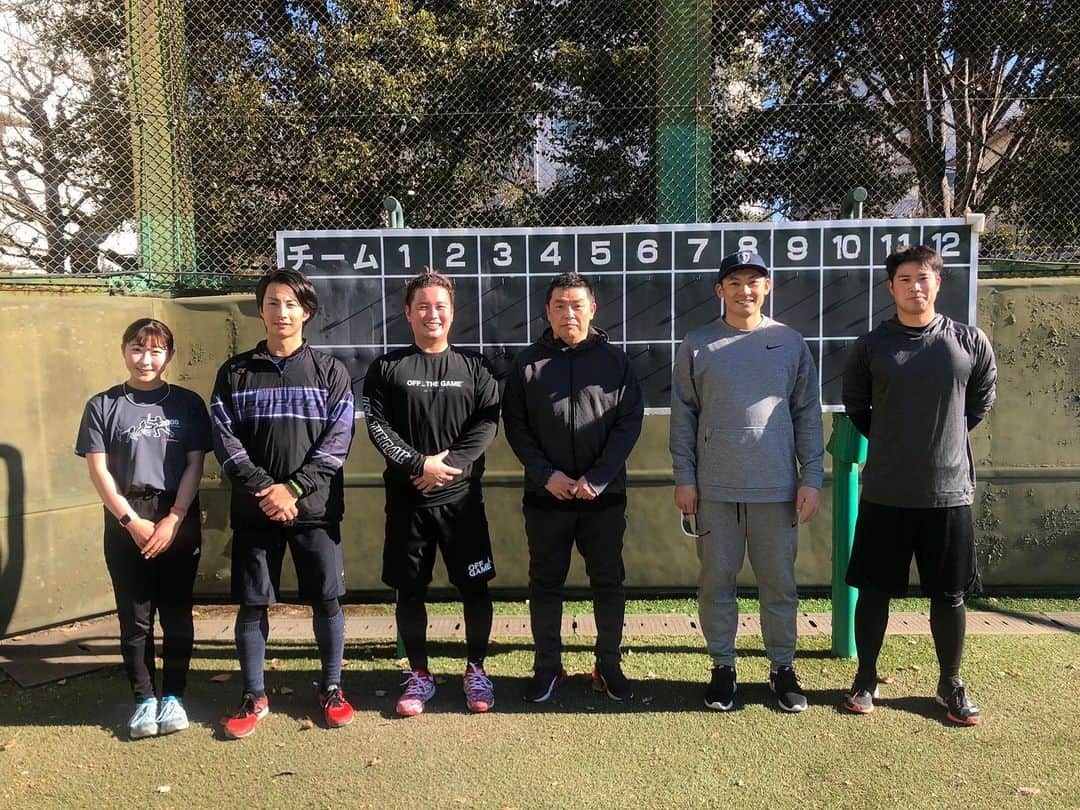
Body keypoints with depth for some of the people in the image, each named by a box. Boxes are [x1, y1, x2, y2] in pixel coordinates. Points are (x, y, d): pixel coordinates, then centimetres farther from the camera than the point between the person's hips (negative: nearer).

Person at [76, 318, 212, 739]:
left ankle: (173, 696, 17)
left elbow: (194, 466, 0)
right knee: (135, 615, 5)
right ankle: (144, 698, 17)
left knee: (176, 612, 6)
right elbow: (98, 471, -1)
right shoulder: (103, 406, 3)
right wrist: (131, 520, -10)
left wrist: (173, 519, -10)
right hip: (125, 521, 0)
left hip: (179, 520, 0)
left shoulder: (187, 403, 4)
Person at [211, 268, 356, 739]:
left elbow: (338, 440, -5)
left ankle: (332, 688, 22)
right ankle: (255, 696, 22)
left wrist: (294, 488, -14)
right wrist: (265, 489, -14)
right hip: (253, 510, 1)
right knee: (251, 604, 6)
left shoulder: (330, 372, 3)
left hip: (315, 508, -1)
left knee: (326, 599, 4)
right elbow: (225, 439, -2)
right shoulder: (235, 373, 6)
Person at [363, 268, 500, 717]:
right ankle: (419, 674, 24)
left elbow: (487, 422, -3)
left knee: (475, 586, 4)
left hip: (462, 496, 0)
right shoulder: (387, 368, 4)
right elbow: (377, 426, -5)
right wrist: (419, 465, -16)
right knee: (410, 589, 8)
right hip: (406, 497, 0)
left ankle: (476, 670, 23)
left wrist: (448, 463, -15)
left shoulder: (473, 365, 6)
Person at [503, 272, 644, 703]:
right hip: (545, 496, 0)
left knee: (609, 583, 10)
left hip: (604, 496, 0)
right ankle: (547, 667, 24)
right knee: (545, 584, 10)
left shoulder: (615, 360, 2)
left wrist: (597, 479, -13)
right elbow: (515, 426, 0)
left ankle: (609, 665, 26)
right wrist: (546, 475, -12)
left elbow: (629, 422, -3)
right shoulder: (528, 363, 3)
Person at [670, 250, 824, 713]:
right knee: (716, 582, 7)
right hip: (714, 489, 0)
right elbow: (683, 416, 4)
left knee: (779, 583, 9)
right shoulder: (697, 346, 3)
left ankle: (782, 667, 25)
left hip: (777, 488, 1)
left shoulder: (791, 343, 6)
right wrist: (684, 478, -1)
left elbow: (808, 415, 6)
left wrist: (811, 479, 0)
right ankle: (723, 667, 22)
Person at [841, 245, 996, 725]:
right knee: (874, 591, 8)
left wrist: (947, 435, 11)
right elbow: (855, 406, 12)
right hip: (884, 494, 0)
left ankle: (951, 685, 29)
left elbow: (981, 401, 15)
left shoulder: (970, 342, 0)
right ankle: (866, 680, 24)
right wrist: (888, 440, 7)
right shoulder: (871, 346, -1)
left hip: (949, 492, 1)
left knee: (949, 595, 11)